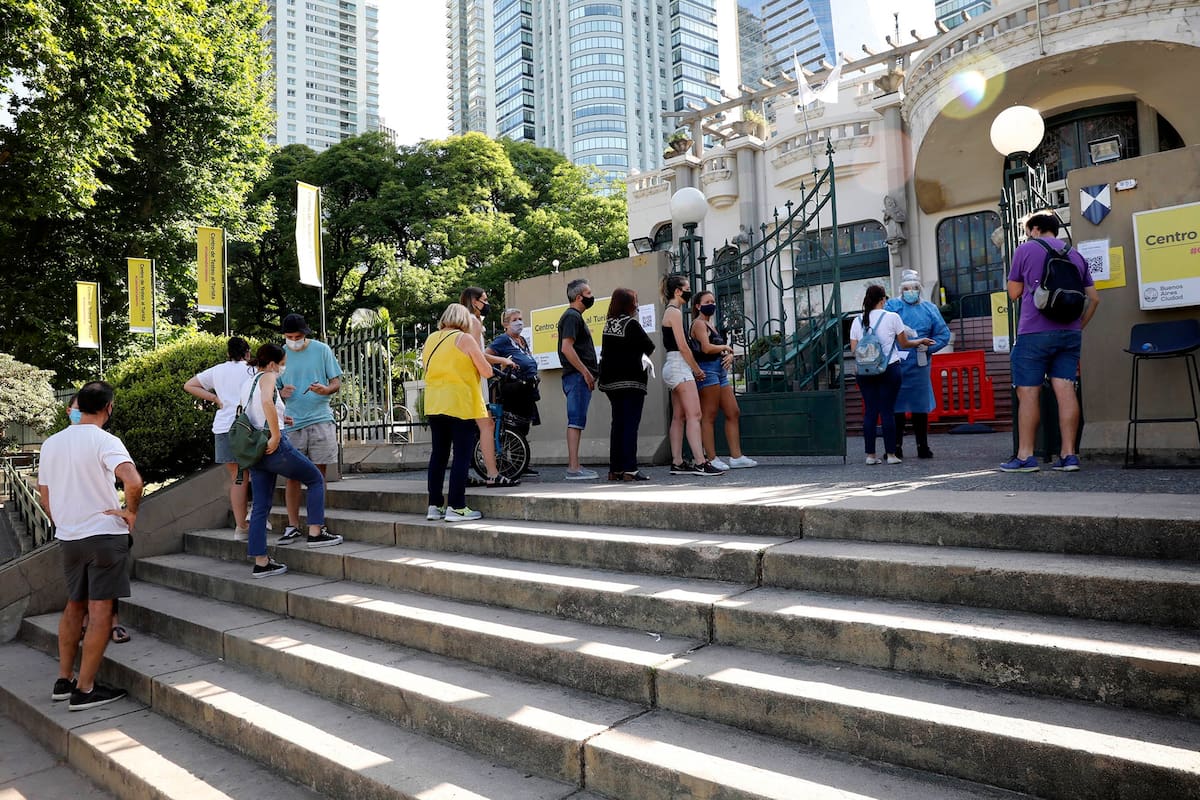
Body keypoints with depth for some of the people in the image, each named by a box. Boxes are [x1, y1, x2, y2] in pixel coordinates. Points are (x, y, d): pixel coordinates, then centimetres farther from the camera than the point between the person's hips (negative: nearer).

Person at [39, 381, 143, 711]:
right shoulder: (105, 441, -14)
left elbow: (44, 496, 14)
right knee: (100, 611, 0)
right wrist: (131, 513, -15)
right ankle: (85, 690, 4)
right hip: (105, 535, -7)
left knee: (74, 606, 19)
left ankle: (64, 680, 26)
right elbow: (133, 481, -31)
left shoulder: (51, 443, 7)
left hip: (68, 538, 7)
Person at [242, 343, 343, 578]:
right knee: (316, 479, 10)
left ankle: (260, 563, 10)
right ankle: (315, 532, 9)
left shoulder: (246, 383, 18)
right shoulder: (267, 377, -7)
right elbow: (266, 402, -28)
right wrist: (275, 436, -25)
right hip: (274, 446, -8)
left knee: (261, 506, 9)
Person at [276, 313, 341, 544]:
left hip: (320, 419, -1)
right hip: (293, 422, 1)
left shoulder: (322, 350, 2)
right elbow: (274, 391, 13)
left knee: (318, 474, 4)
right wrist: (282, 393, -11)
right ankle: (293, 527, 8)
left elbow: (337, 382, 4)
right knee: (293, 475, 2)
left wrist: (325, 390, -18)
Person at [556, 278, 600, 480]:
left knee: (576, 422, 10)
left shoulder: (575, 317, 23)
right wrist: (585, 372, -19)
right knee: (576, 421, -11)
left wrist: (589, 372, 23)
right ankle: (574, 468, -12)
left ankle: (573, 466, 14)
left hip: (580, 377, 10)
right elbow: (566, 348, -20)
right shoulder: (571, 316, -9)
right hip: (578, 377, -10)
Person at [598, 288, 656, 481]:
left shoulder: (608, 324, 9)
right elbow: (649, 348, -6)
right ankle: (629, 469, -9)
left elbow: (606, 351, 10)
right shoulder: (632, 324, -10)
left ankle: (615, 469, 12)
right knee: (630, 424, -6)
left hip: (610, 380, 7)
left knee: (618, 423, 11)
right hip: (631, 380, -7)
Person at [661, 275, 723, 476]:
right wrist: (697, 369, -7)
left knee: (679, 417, 9)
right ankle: (701, 463, -17)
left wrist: (693, 369, 15)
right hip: (679, 366, -11)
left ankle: (677, 463, 10)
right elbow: (682, 346, -15)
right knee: (694, 415, -14)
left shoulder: (671, 312, 20)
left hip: (674, 367, 11)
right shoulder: (674, 312, -10)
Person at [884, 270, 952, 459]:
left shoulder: (930, 309, 13)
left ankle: (923, 446, 16)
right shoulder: (892, 305, 6)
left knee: (921, 407, 7)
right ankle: (896, 447, 8)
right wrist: (901, 328, -24)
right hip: (896, 364, -2)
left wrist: (928, 346, -5)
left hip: (919, 365, 2)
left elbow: (944, 334, 11)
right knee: (896, 405, 1)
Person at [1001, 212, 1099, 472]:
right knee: (1065, 391, 2)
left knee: (1028, 393, -2)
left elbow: (1014, 293, 5)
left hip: (1034, 332, -5)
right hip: (1069, 333, 5)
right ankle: (1069, 455, 2)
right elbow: (1094, 298, 15)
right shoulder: (1076, 255, 17)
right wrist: (1078, 327, 22)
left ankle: (1025, 456, -1)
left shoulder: (1026, 249, 3)